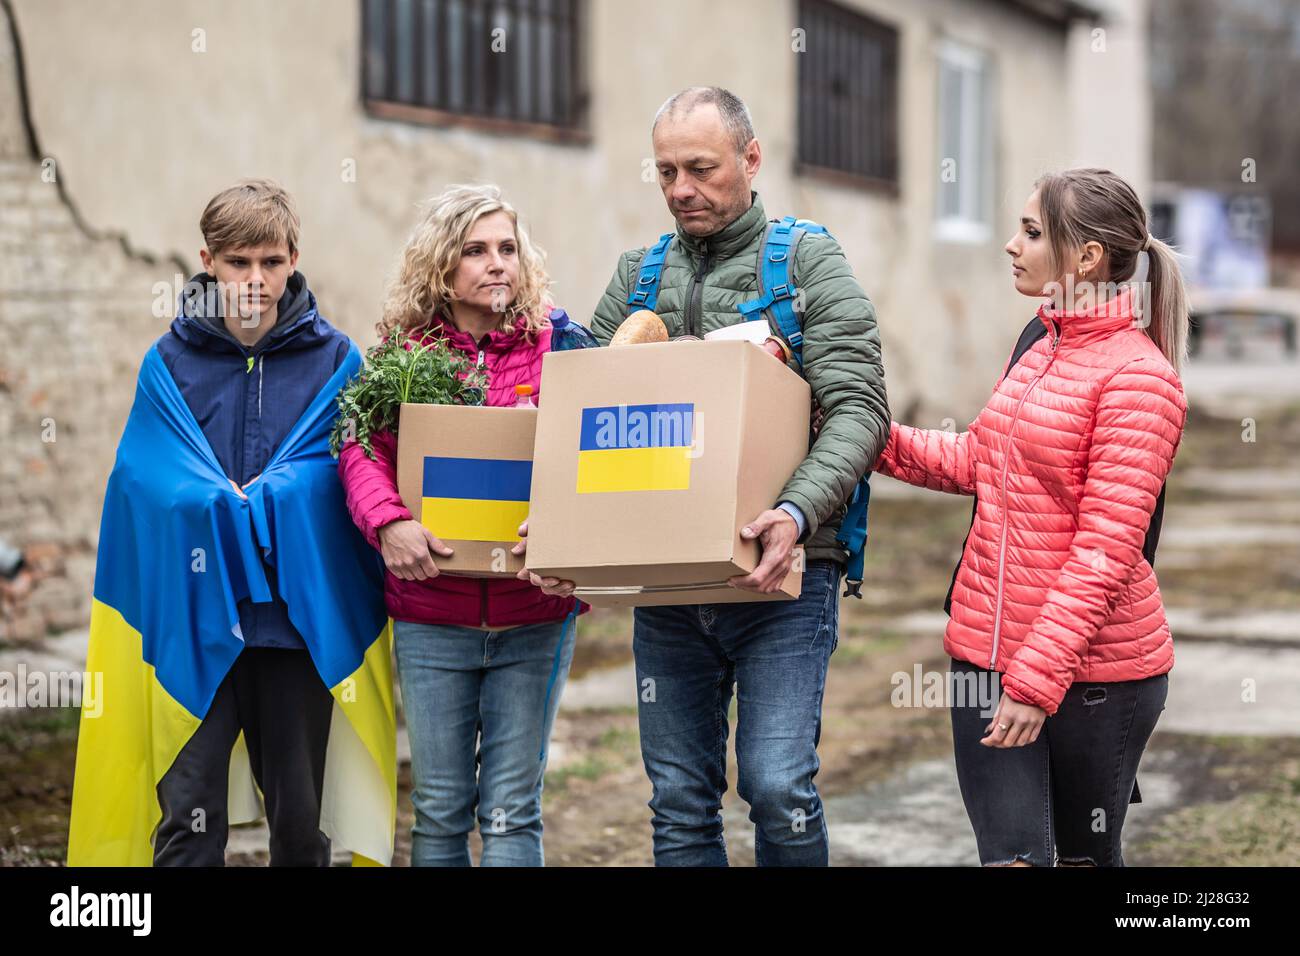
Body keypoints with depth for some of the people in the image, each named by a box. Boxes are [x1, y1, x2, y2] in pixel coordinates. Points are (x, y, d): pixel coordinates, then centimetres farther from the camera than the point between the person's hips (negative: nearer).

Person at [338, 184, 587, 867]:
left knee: (511, 810, 1)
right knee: (439, 807, 8)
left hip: (534, 615, -1)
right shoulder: (404, 354, 5)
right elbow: (362, 451, -3)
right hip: (431, 616, 1)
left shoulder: (554, 348, 1)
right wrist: (388, 522, -22)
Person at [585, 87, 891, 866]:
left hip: (780, 576, -4)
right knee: (681, 798, 8)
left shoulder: (809, 262, 0)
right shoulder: (639, 276, 13)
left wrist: (799, 513, -26)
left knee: (777, 784, -11)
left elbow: (859, 408, -9)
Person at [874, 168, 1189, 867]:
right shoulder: (1040, 350, 10)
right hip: (985, 649, 6)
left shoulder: (1138, 376, -14)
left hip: (1095, 668, -6)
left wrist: (1036, 678, -22)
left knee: (1085, 853, 10)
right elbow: (976, 462, 22)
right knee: (1009, 853, 2)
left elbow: (1105, 551, -19)